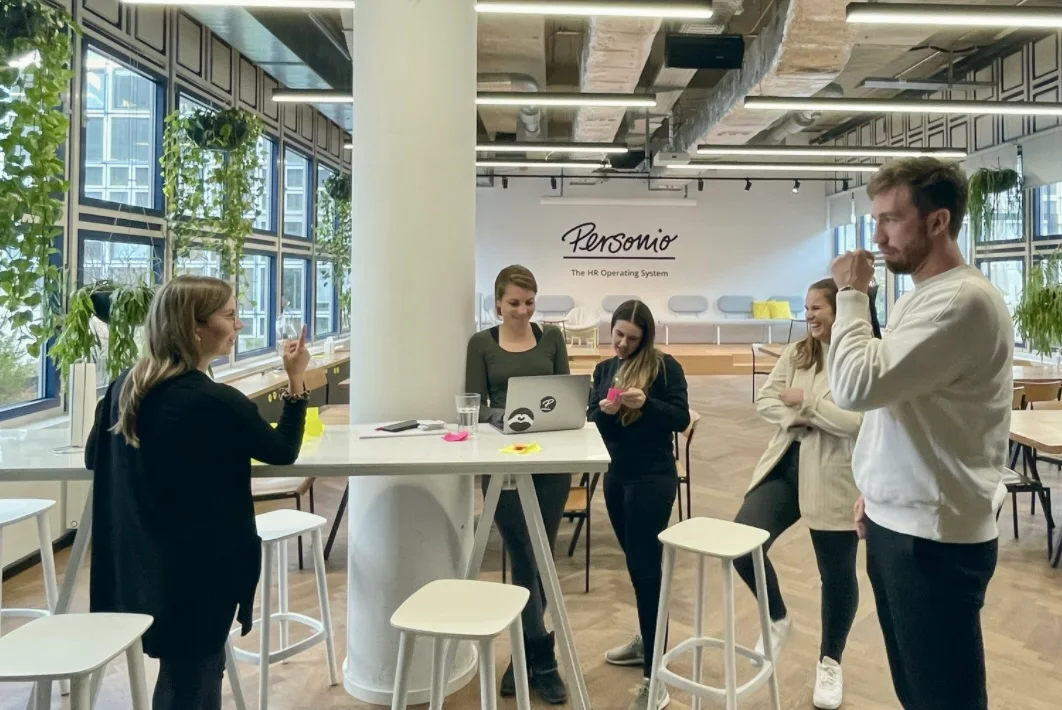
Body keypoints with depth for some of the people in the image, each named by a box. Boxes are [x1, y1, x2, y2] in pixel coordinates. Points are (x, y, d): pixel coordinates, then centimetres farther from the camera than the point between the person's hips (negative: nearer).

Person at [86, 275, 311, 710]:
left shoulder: (125, 387, -1)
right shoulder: (219, 402, -23)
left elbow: (95, 457, 13)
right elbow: (284, 452, -7)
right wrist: (296, 380, -5)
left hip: (143, 561, 8)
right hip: (202, 567, -7)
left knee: (190, 672, 25)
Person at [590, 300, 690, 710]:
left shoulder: (665, 367, -8)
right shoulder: (604, 370, 9)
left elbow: (681, 419, -11)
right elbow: (592, 425, 6)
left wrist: (645, 403, -26)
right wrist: (604, 411, -15)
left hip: (653, 479, -6)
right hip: (616, 476, 6)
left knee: (646, 567, -6)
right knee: (636, 563, 19)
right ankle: (647, 642, 37)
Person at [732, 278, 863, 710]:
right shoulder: (796, 353, 8)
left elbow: (860, 422, -22)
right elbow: (765, 402, 4)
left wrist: (807, 402, -15)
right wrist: (798, 418, -14)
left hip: (833, 479, -5)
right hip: (786, 464, 5)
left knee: (836, 573, 11)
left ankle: (830, 662, 35)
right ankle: (777, 620, 21)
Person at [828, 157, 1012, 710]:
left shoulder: (964, 299, -20)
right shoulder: (919, 296, 12)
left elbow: (857, 385, -28)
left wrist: (851, 293, -15)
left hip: (932, 536, -9)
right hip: (894, 522, 9)